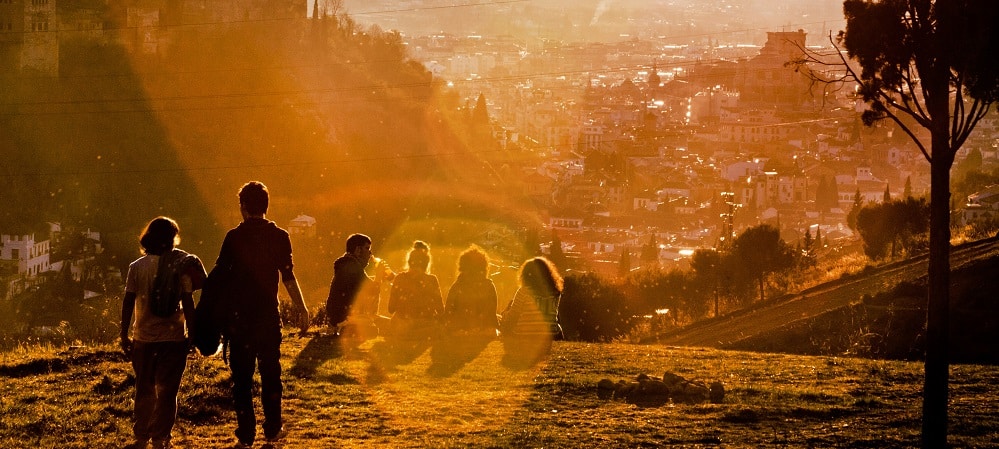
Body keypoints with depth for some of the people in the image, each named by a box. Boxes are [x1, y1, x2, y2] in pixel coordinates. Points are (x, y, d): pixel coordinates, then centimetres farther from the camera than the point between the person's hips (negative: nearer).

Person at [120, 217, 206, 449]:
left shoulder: (136, 267, -1)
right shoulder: (180, 266, -6)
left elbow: (128, 302, -2)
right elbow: (187, 303, -7)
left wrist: (124, 335, 5)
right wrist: (192, 332, 1)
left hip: (144, 338, 2)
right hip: (173, 337, -2)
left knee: (144, 390, 15)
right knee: (167, 391, 4)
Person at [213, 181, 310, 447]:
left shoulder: (234, 237, -4)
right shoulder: (279, 237, -2)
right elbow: (288, 277, -6)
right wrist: (301, 308, 2)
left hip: (240, 315, -1)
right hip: (269, 315, 1)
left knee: (242, 375, 5)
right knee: (270, 372, 11)